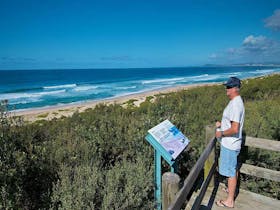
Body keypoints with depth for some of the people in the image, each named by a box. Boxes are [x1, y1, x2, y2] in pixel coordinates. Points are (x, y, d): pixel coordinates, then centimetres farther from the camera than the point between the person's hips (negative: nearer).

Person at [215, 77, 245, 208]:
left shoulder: (235, 105, -26)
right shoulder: (236, 102, 7)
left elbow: (235, 129, -29)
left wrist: (221, 133, -17)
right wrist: (222, 124, 9)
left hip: (230, 144, -10)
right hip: (231, 143, 10)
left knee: (231, 172, 3)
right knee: (233, 169, 25)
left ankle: (230, 201, 19)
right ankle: (232, 190, 45)